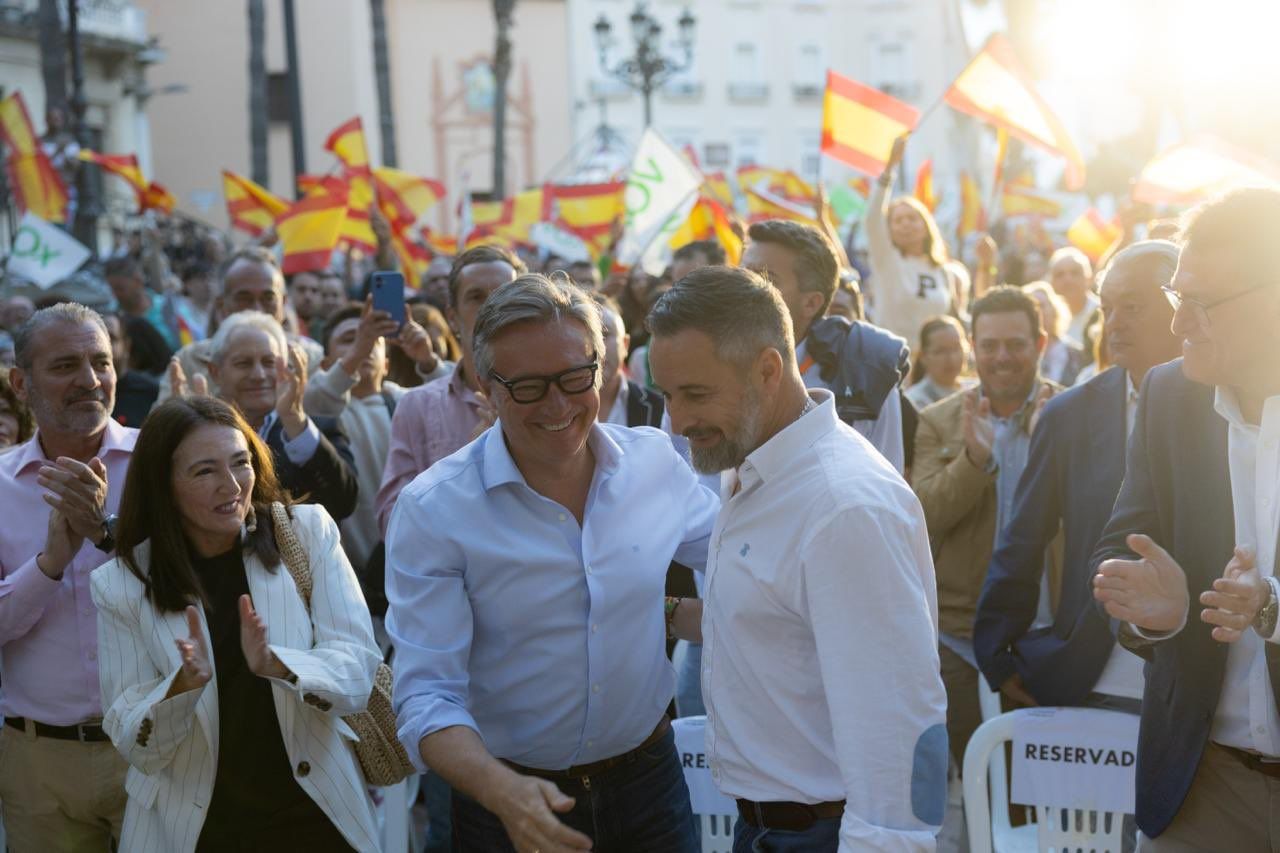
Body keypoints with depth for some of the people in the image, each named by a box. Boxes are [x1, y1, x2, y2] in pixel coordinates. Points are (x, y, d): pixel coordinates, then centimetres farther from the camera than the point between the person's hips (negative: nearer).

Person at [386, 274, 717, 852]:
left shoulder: (656, 462, -5)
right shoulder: (432, 510, -16)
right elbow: (426, 695, -18)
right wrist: (501, 790, -35)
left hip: (648, 775, 3)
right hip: (513, 802, -3)